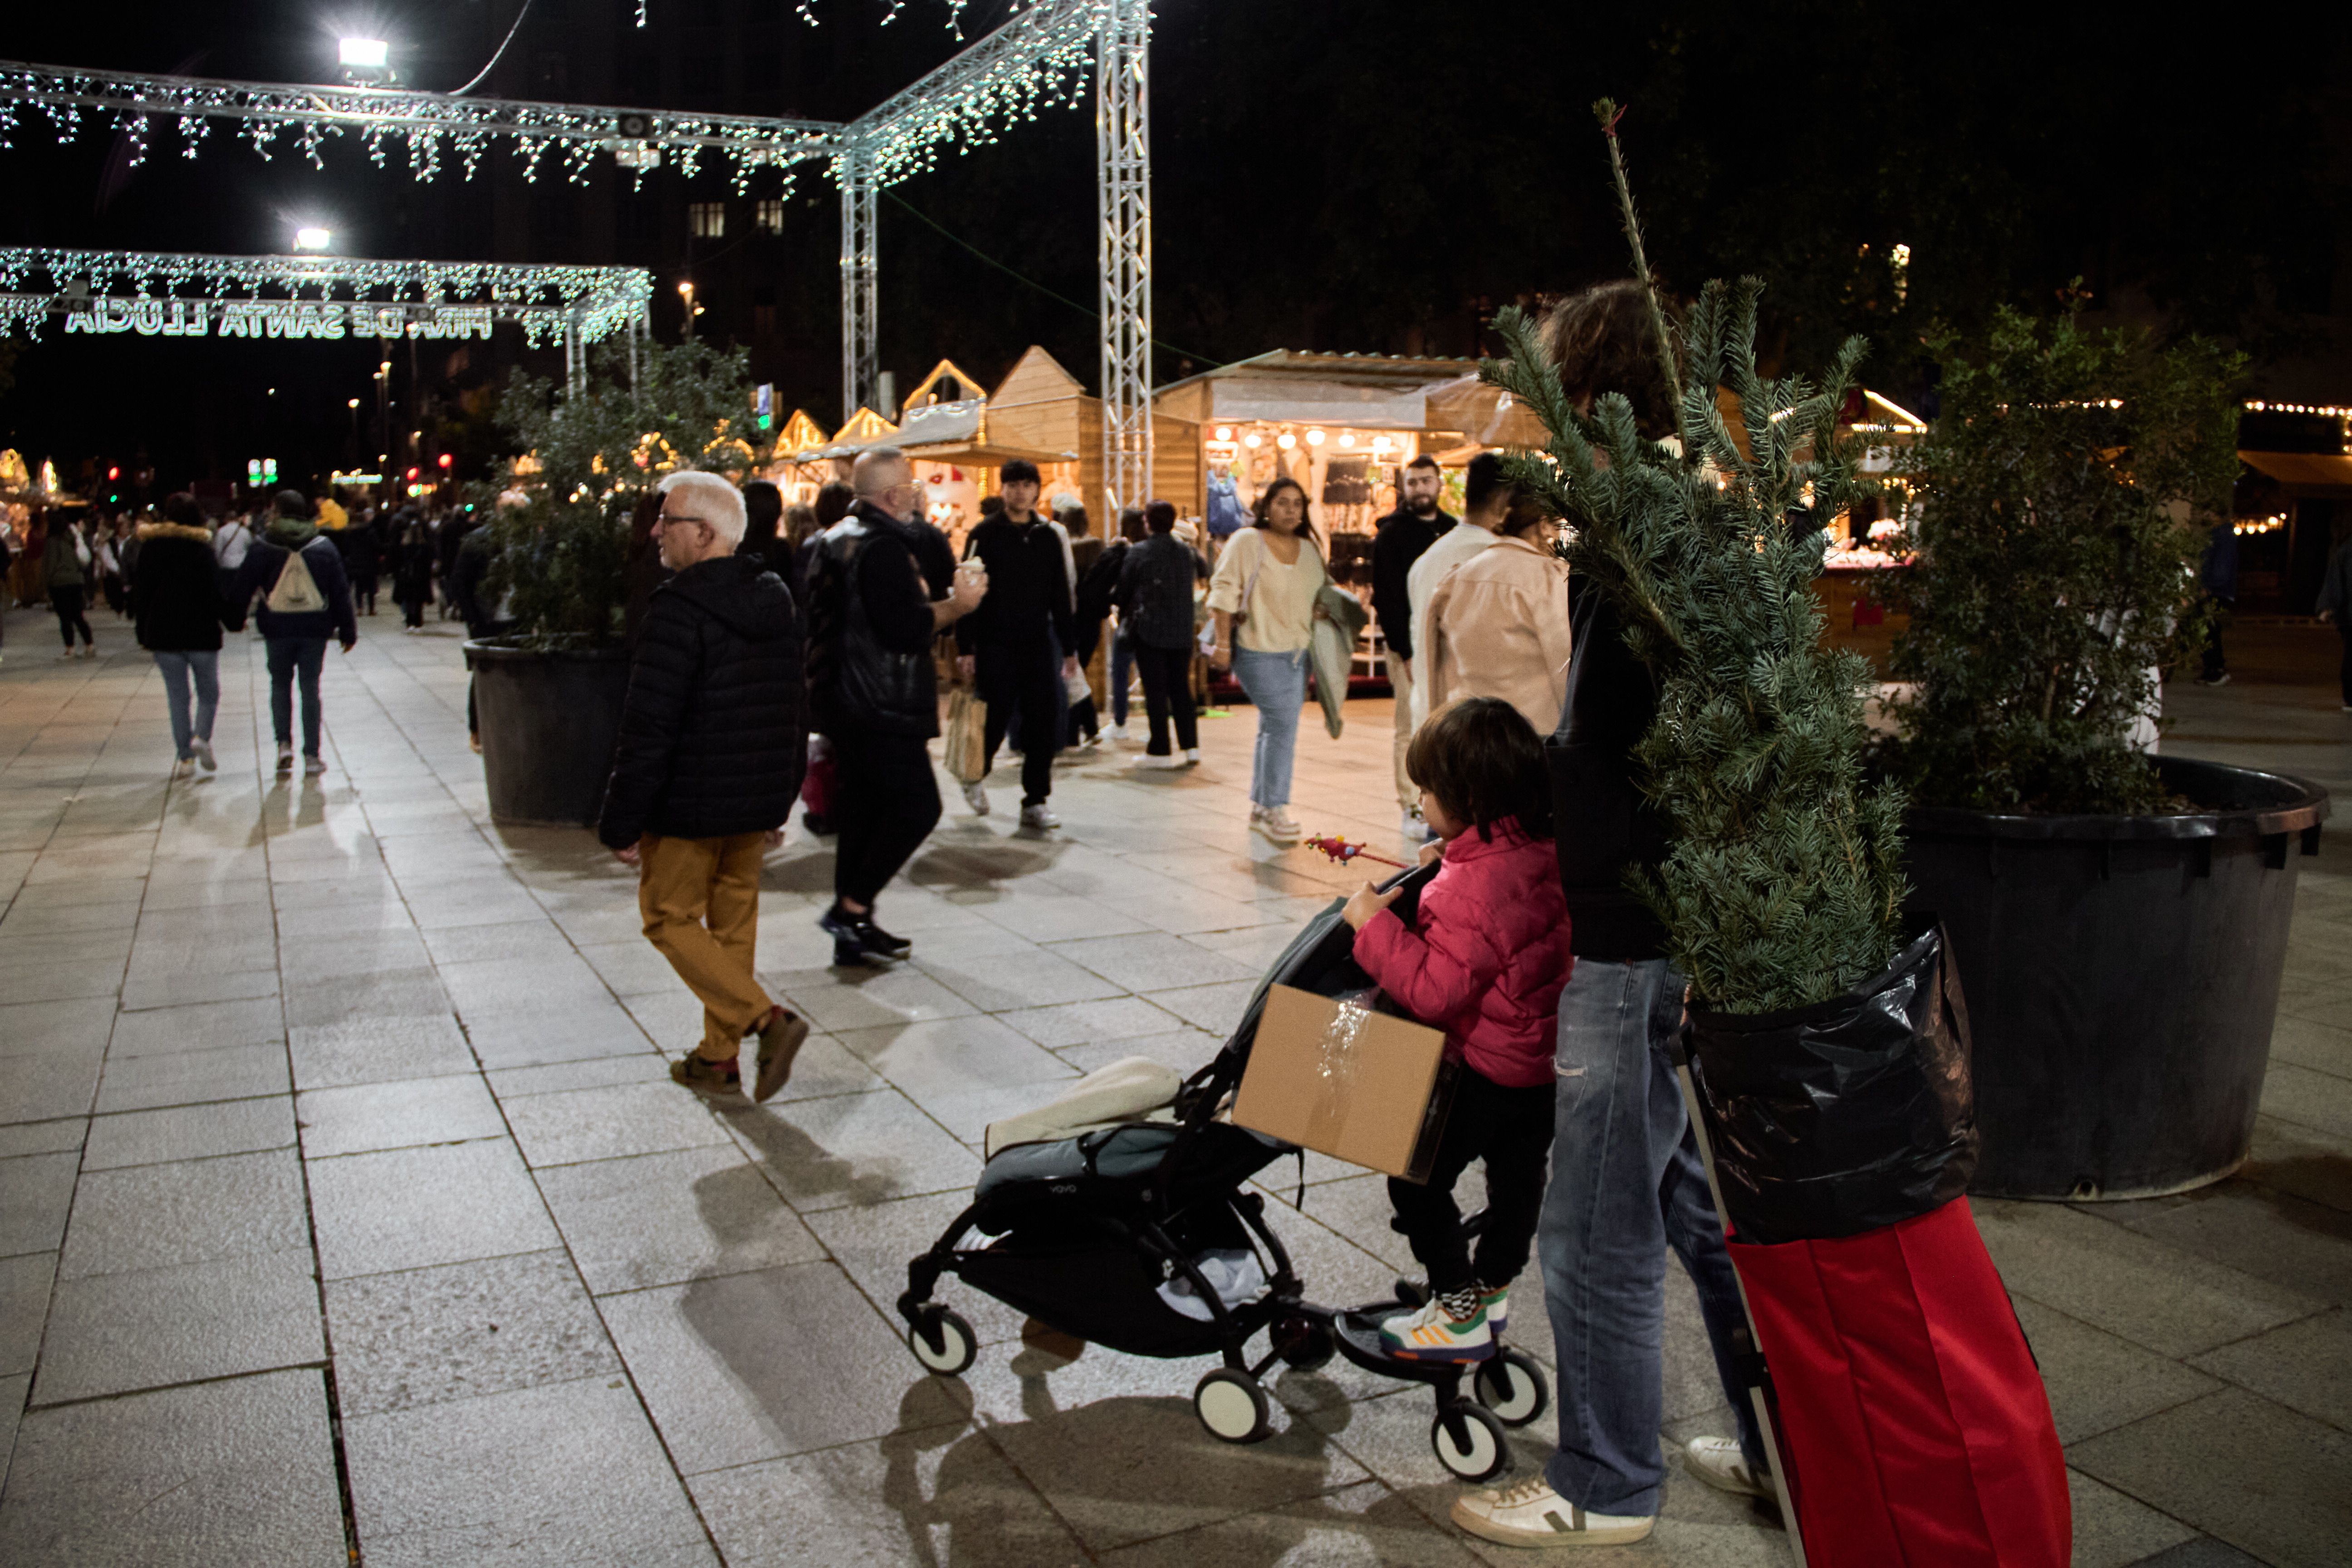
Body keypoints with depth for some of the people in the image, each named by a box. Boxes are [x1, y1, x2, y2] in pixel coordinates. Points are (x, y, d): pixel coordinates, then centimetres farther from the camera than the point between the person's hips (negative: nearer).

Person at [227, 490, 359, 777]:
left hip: (277, 628, -1)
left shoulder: (264, 547, -4)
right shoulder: (323, 547, 1)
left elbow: (242, 587, -1)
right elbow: (340, 592, 4)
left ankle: (284, 744, 1)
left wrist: (235, 621, 11)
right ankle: (311, 756, 5)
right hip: (315, 628, 1)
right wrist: (347, 630, 9)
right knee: (310, 687, 6)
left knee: (280, 685, 15)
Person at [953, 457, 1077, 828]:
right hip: (995, 646, -4)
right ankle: (976, 776, 27)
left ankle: (1035, 802, 7)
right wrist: (966, 649, -10)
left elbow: (1062, 597, 14)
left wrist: (1069, 647, 11)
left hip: (1038, 645, 4)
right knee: (996, 719, -2)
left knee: (1044, 722, -1)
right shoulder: (985, 534, -2)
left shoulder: (1048, 537, 10)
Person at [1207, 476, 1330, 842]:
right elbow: (1224, 591, -8)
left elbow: (1320, 596, 21)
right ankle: (1274, 809, -5)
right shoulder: (1247, 542, -7)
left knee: (1273, 729, 11)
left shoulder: (1310, 550, 12)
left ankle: (1260, 807, 21)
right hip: (1259, 650, -6)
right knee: (1282, 722, -13)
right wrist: (1223, 642, -12)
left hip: (1297, 653, 7)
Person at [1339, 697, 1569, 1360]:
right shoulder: (1542, 851, -1)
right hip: (1543, 1058, 10)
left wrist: (1376, 924, -25)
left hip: (1484, 1069, -10)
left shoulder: (1475, 887, -30)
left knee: (1418, 1179, 6)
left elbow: (1437, 991, -30)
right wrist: (1450, 864, 8)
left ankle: (1458, 1312, 15)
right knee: (1518, 1175, 23)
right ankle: (1492, 1289, 42)